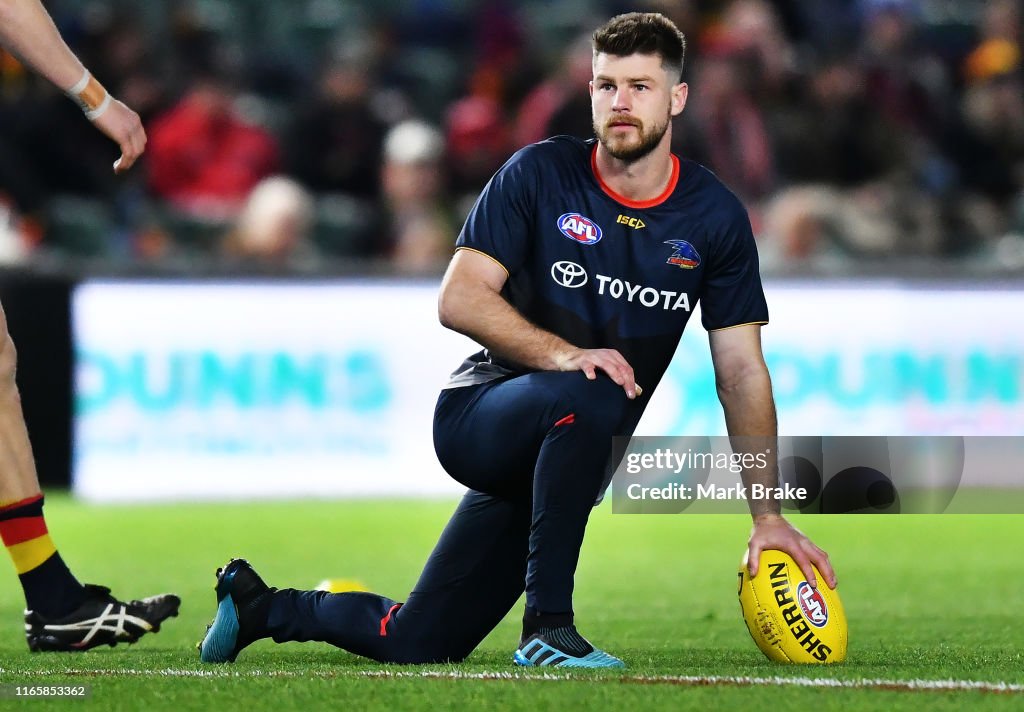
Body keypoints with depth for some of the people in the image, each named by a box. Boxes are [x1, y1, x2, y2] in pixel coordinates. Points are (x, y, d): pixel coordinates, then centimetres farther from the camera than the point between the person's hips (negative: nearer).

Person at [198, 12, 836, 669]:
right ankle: (547, 629, -31)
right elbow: (459, 298, -13)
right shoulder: (541, 173, -9)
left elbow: (742, 372, -1)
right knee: (589, 399, -40)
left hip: (560, 457, 4)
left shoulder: (715, 216, -2)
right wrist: (563, 355, -29)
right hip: (476, 413, -4)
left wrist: (767, 515, -9)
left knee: (413, 646, 1)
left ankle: (261, 605, 28)